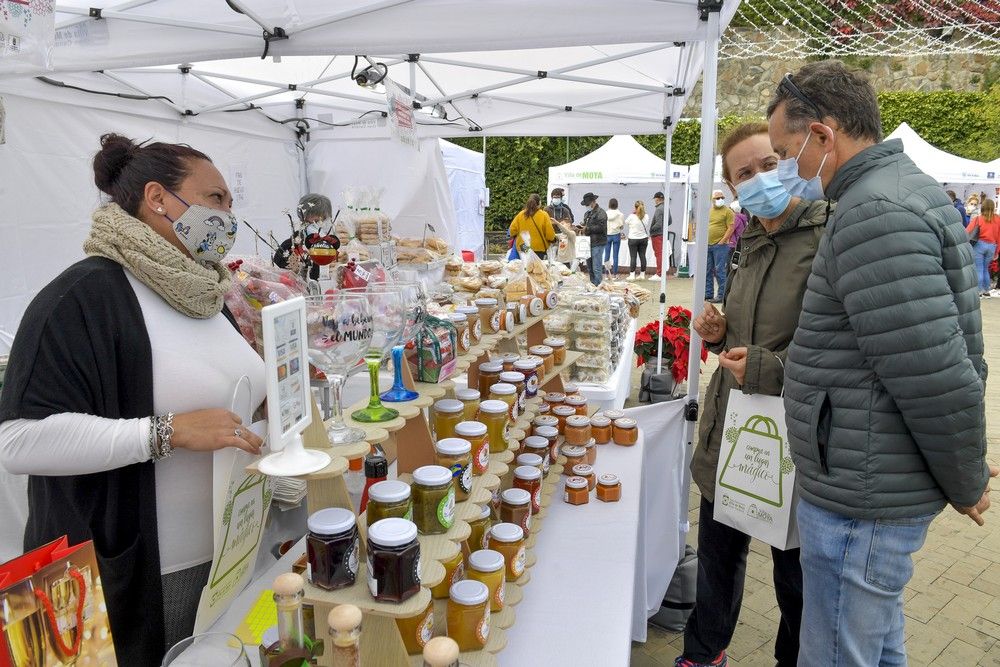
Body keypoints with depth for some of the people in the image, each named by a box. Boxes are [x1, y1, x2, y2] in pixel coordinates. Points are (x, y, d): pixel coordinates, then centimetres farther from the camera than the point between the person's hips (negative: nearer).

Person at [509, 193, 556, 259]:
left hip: (522, 249, 3)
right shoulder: (543, 215, -9)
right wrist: (553, 239, 13)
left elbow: (513, 229, 0)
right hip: (539, 249, -3)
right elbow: (550, 234, -9)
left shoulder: (520, 215, -2)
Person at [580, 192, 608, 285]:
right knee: (590, 268, 14)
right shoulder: (587, 213, 21)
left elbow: (601, 227, -19)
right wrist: (582, 227, 7)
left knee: (596, 268, -9)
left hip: (597, 243, -9)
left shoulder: (601, 213, -8)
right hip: (589, 243, 9)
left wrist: (587, 228, -16)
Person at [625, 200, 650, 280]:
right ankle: (643, 274, 13)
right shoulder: (646, 217, -2)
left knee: (633, 257, 0)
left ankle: (632, 274, -1)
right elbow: (647, 229, 10)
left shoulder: (631, 217, -14)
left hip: (633, 239, -3)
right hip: (644, 239, 4)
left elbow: (626, 223, 5)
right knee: (642, 256, 8)